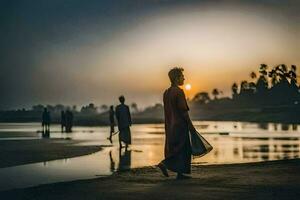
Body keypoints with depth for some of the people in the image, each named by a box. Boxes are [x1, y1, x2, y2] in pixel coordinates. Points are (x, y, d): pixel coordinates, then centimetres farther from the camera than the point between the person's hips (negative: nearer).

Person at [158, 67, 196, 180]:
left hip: (170, 125, 9)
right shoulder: (179, 92, -15)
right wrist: (190, 125, -11)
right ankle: (164, 163, -15)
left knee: (173, 148, 10)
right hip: (180, 124, -9)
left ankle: (180, 173, 11)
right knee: (181, 148, -2)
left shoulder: (166, 92, 10)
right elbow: (183, 110, -17)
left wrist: (169, 125, 18)